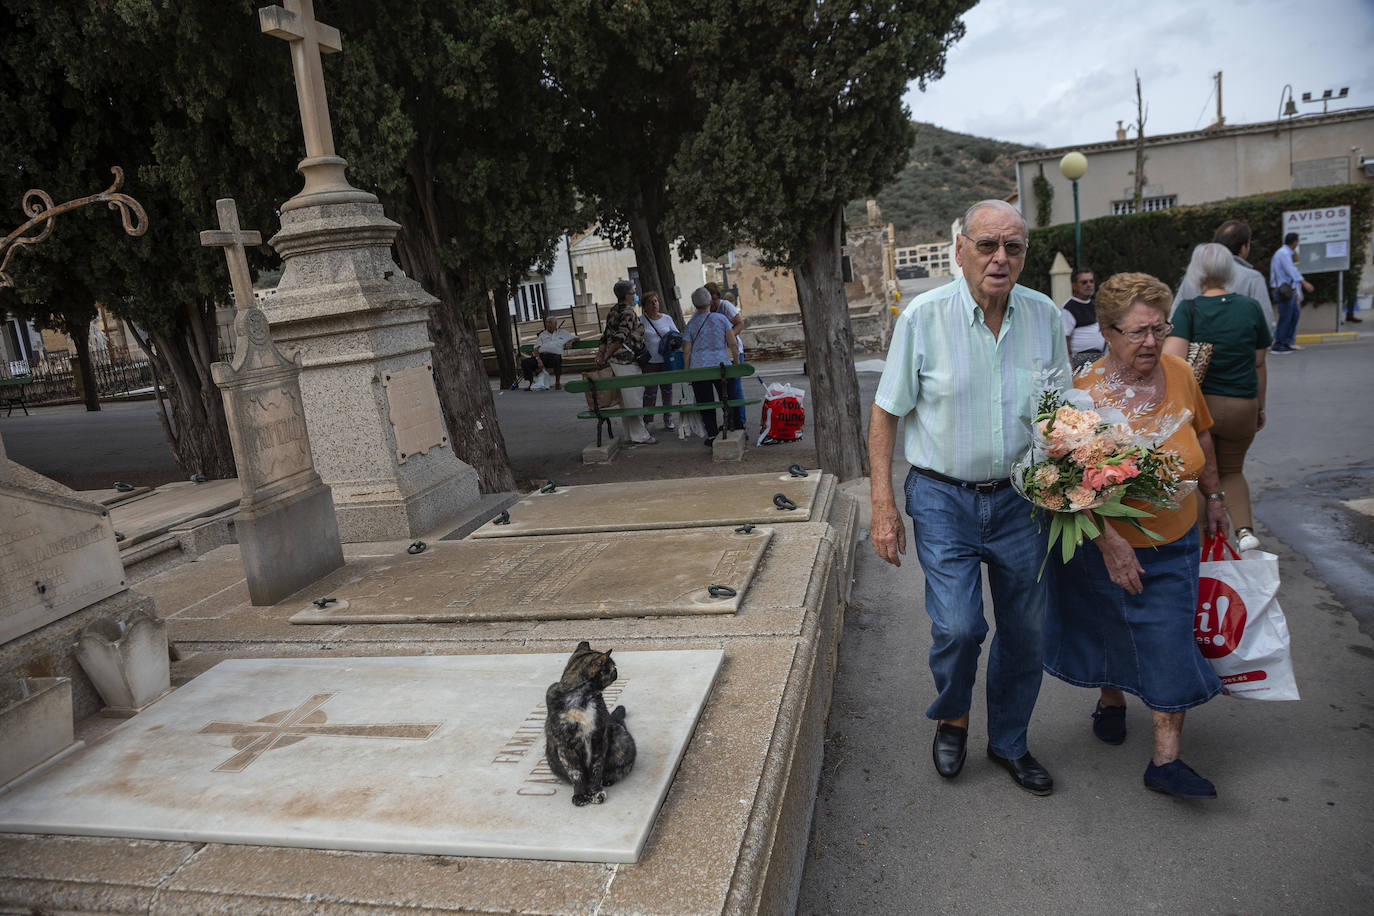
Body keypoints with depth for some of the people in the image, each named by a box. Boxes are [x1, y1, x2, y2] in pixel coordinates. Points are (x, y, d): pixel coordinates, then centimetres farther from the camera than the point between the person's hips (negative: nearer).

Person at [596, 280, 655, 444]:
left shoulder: (613, 311, 13)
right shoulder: (628, 313, -16)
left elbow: (606, 335, 12)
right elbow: (620, 338, -21)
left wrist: (601, 354, 10)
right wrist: (605, 357, -15)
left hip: (616, 361, 9)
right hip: (627, 361, -9)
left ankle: (630, 433, 22)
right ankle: (639, 436, 0)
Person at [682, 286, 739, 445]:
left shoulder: (691, 324, 0)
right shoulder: (721, 319, -1)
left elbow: (686, 351, 0)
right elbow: (733, 344, -3)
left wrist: (687, 370, 8)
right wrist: (737, 361, 7)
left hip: (699, 368, 0)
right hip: (722, 365, 0)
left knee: (705, 403, 5)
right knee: (727, 399, 14)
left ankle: (712, 434, 4)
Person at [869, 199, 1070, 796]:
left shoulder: (1045, 316, 0)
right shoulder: (923, 316, -10)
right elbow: (886, 411, -5)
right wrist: (883, 503, -9)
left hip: (1020, 497, 4)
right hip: (944, 498, -3)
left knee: (1026, 629, 10)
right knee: (957, 627, -12)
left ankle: (1009, 742, 35)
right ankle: (950, 719, 22)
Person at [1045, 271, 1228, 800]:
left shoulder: (1179, 374, -5)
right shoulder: (1086, 392, -21)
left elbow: (1200, 437, 14)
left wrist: (1213, 497, 20)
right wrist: (1110, 543, -26)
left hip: (1173, 543, 4)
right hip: (1106, 545, -3)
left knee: (1169, 642, 3)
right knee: (1109, 631, 16)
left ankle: (1166, 760, 13)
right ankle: (1111, 699, 46)